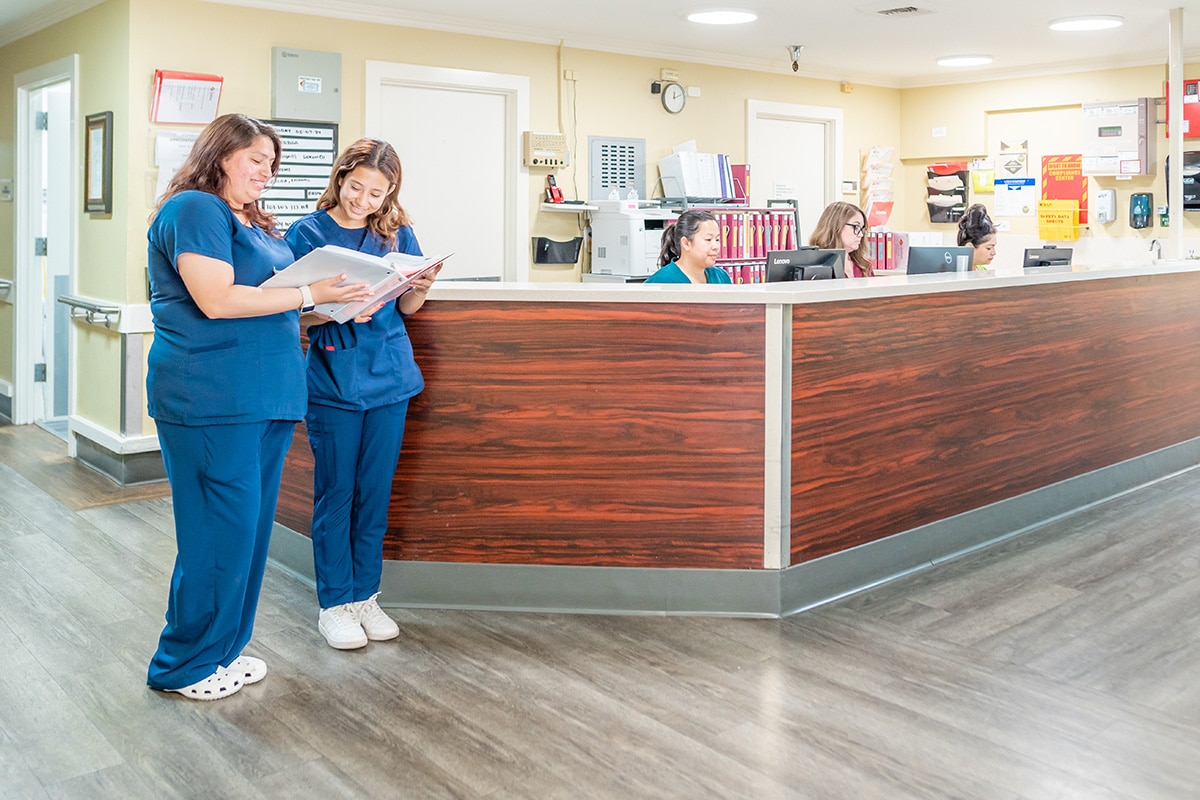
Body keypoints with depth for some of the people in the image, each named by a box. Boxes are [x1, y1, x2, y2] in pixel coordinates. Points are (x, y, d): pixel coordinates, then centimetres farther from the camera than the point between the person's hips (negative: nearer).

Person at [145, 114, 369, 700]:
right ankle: (183, 666, 12)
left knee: (251, 526, 13)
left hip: (264, 397, 9)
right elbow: (216, 300, -18)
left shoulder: (254, 224, 22)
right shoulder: (193, 210, -8)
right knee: (220, 530, -4)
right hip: (210, 399, -9)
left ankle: (223, 649, 26)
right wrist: (310, 295, -15)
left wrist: (340, 304, 9)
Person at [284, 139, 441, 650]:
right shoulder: (307, 234, -2)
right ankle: (334, 603, 16)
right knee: (335, 493, 4)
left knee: (375, 493, 9)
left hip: (389, 377, 3)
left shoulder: (397, 234, 6)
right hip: (332, 380, -3)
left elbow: (406, 308, 9)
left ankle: (365, 595, 22)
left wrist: (422, 286, -12)